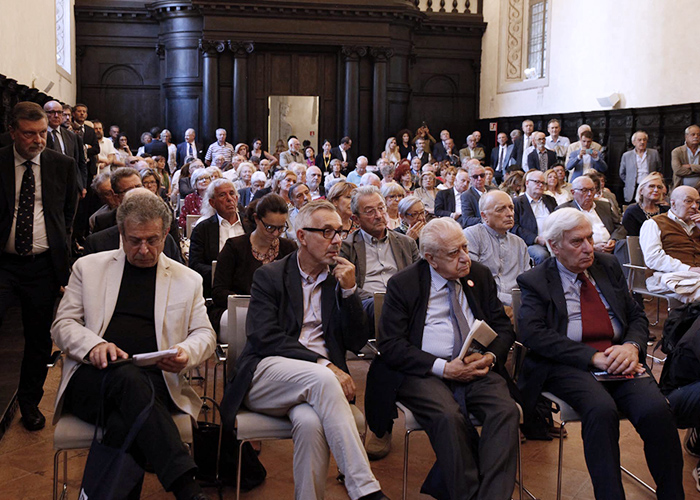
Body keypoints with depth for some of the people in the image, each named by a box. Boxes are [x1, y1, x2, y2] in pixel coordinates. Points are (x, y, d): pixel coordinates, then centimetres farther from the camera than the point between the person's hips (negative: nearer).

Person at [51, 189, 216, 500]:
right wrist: (93, 345, -11)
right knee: (127, 377, -38)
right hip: (93, 378, -1)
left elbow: (205, 334, 18)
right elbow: (62, 325, 13)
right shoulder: (88, 267, 17)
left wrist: (186, 353, -8)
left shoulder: (188, 280, 18)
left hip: (153, 381, 1)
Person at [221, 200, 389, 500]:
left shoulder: (339, 280, 16)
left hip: (321, 379, 2)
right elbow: (264, 337, -8)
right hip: (267, 376, -2)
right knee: (321, 379, -34)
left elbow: (357, 343, 9)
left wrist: (349, 291, -4)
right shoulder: (269, 276, 6)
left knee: (310, 422, -34)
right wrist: (322, 364, -17)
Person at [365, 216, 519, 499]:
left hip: (478, 369, 4)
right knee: (449, 417, -34)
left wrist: (491, 357, -7)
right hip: (423, 373, -3)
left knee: (506, 410, -27)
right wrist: (444, 368, -16)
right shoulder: (402, 284, 1)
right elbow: (390, 346, -6)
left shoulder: (480, 275, 14)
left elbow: (503, 327, 17)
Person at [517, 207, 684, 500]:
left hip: (619, 361, 4)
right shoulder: (536, 281, 3)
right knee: (602, 409, -34)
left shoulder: (608, 266, 18)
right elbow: (532, 333, -12)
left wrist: (632, 346, -7)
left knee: (656, 409, -25)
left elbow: (637, 316, 18)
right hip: (568, 366, -4)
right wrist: (593, 357, -19)